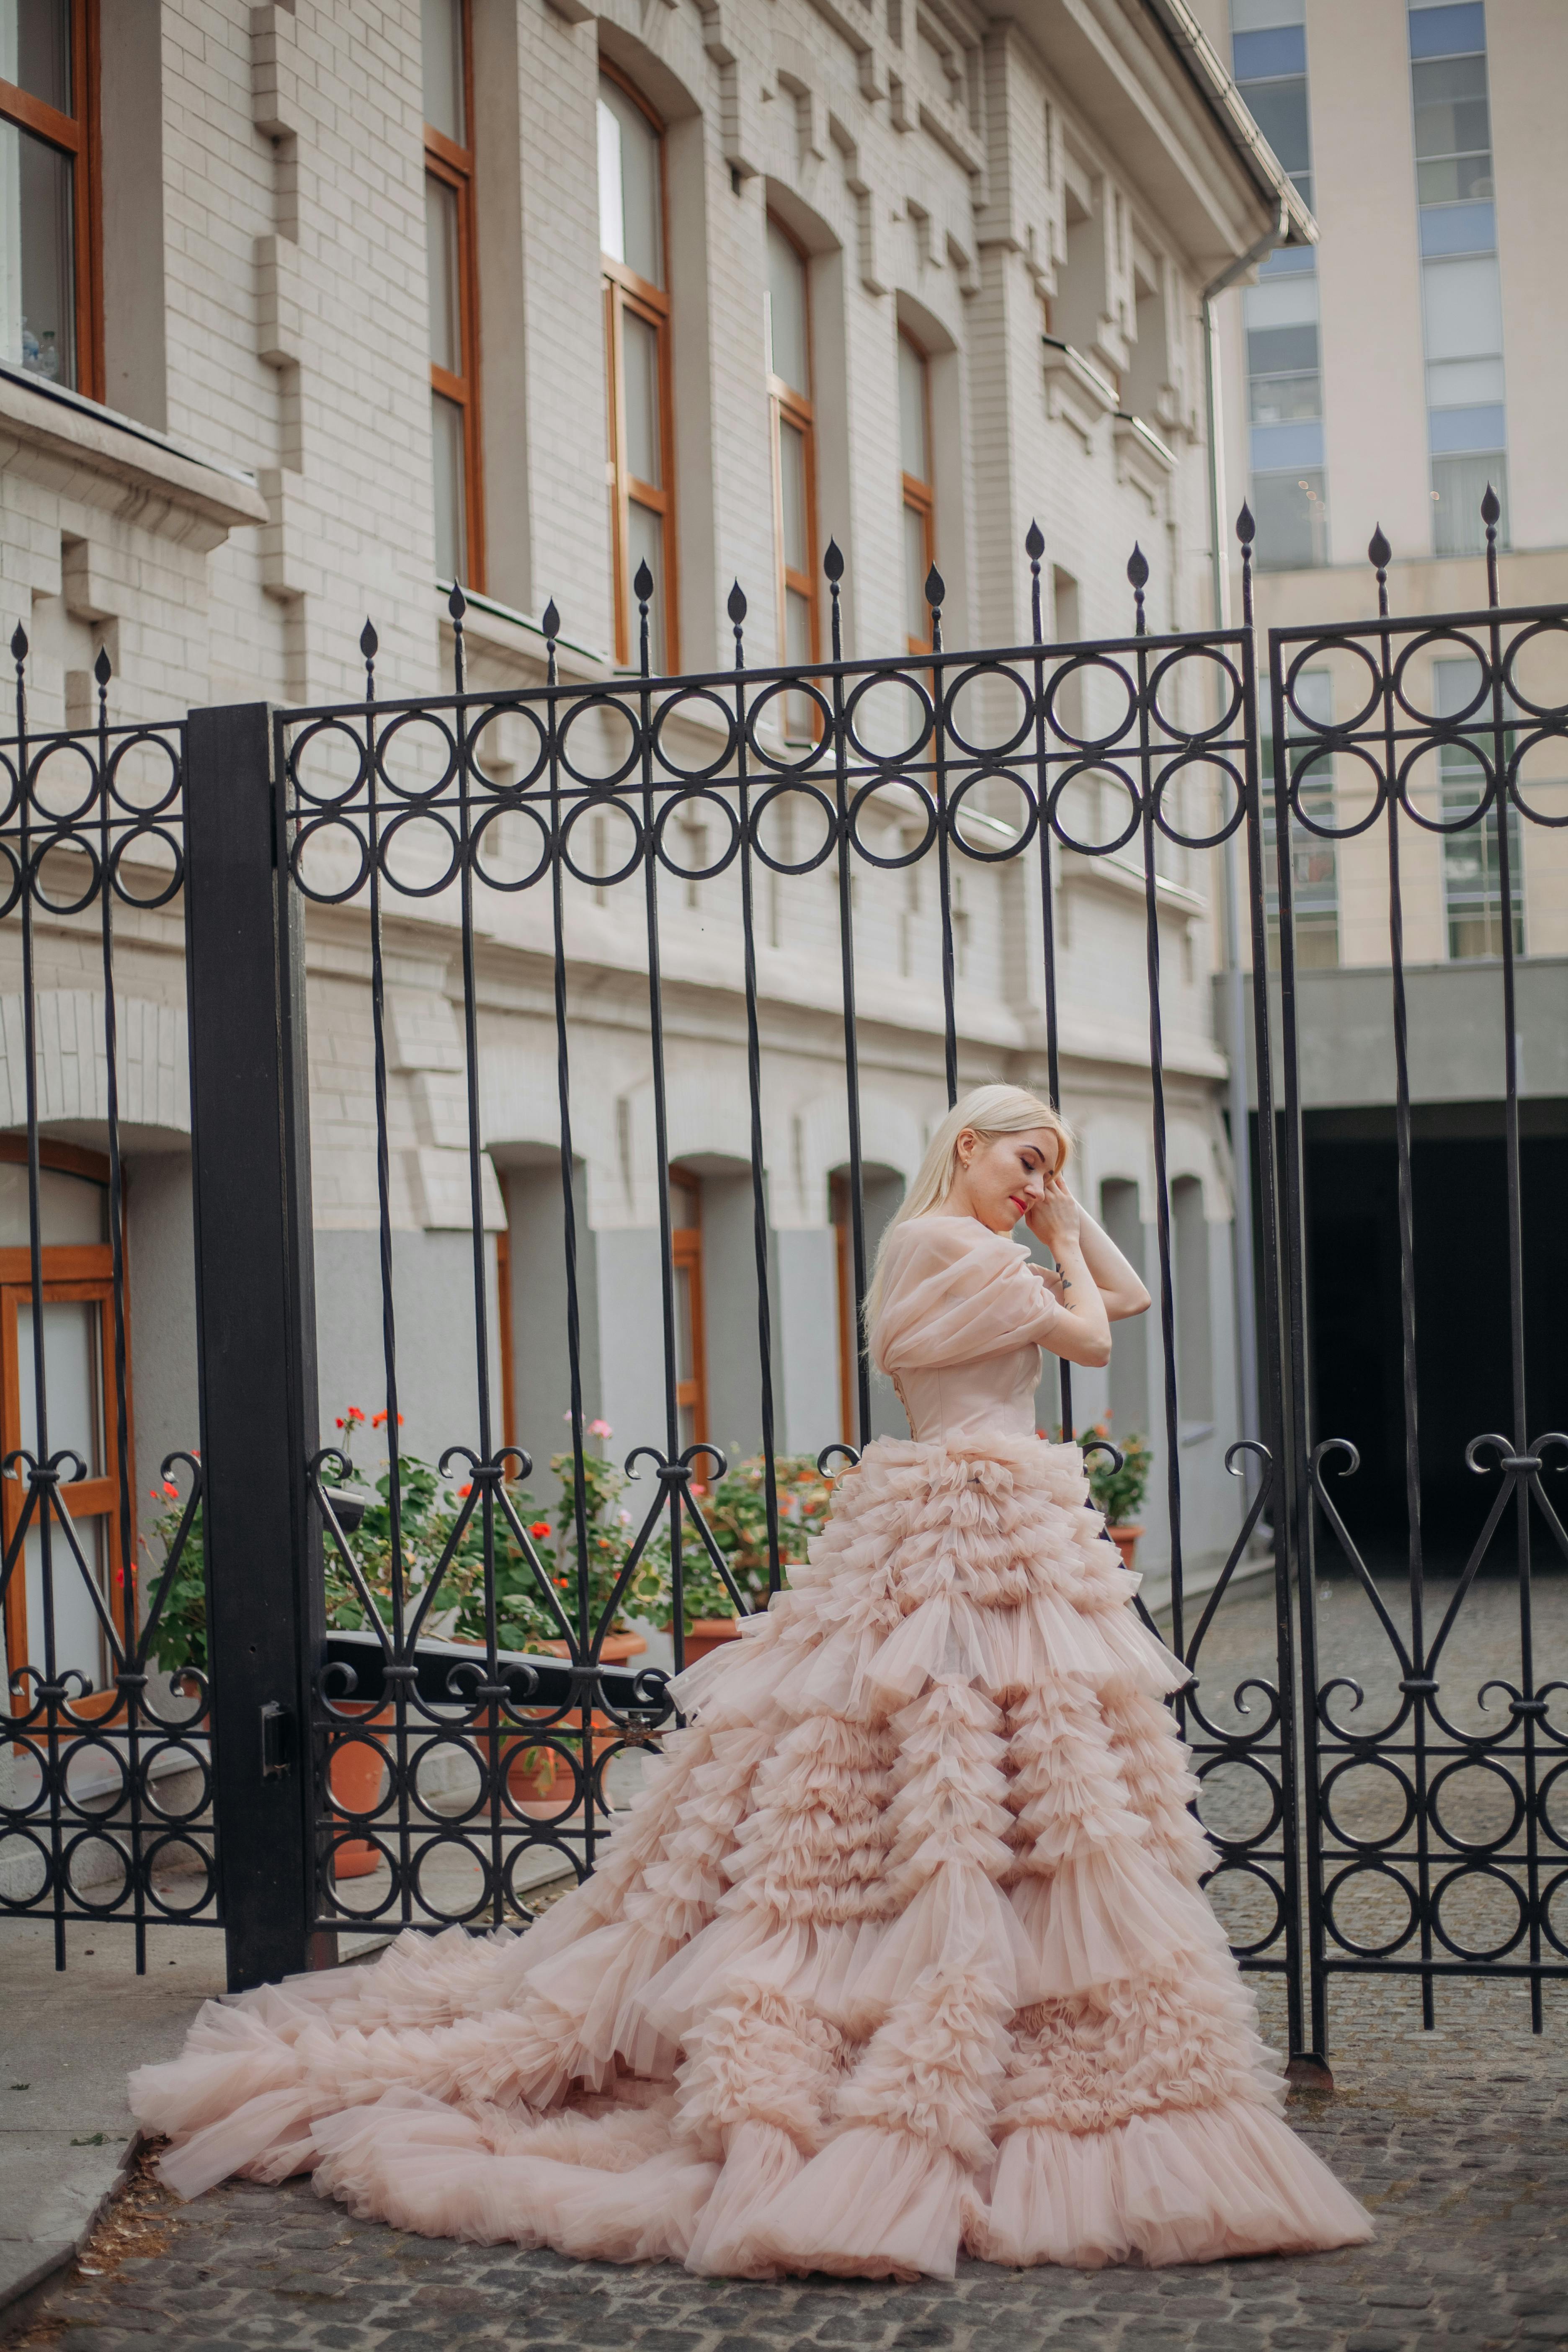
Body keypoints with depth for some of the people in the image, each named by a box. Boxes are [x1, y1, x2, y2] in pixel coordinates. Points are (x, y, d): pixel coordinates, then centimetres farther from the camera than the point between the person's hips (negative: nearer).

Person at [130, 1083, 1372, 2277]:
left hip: (1008, 1543, 9)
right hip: (971, 1552, -9)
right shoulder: (940, 1243, -9)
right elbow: (1091, 1339, -5)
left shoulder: (984, 1257, 20)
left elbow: (1131, 1296, 27)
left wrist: (1067, 1218, 19)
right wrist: (1058, 1247, 9)